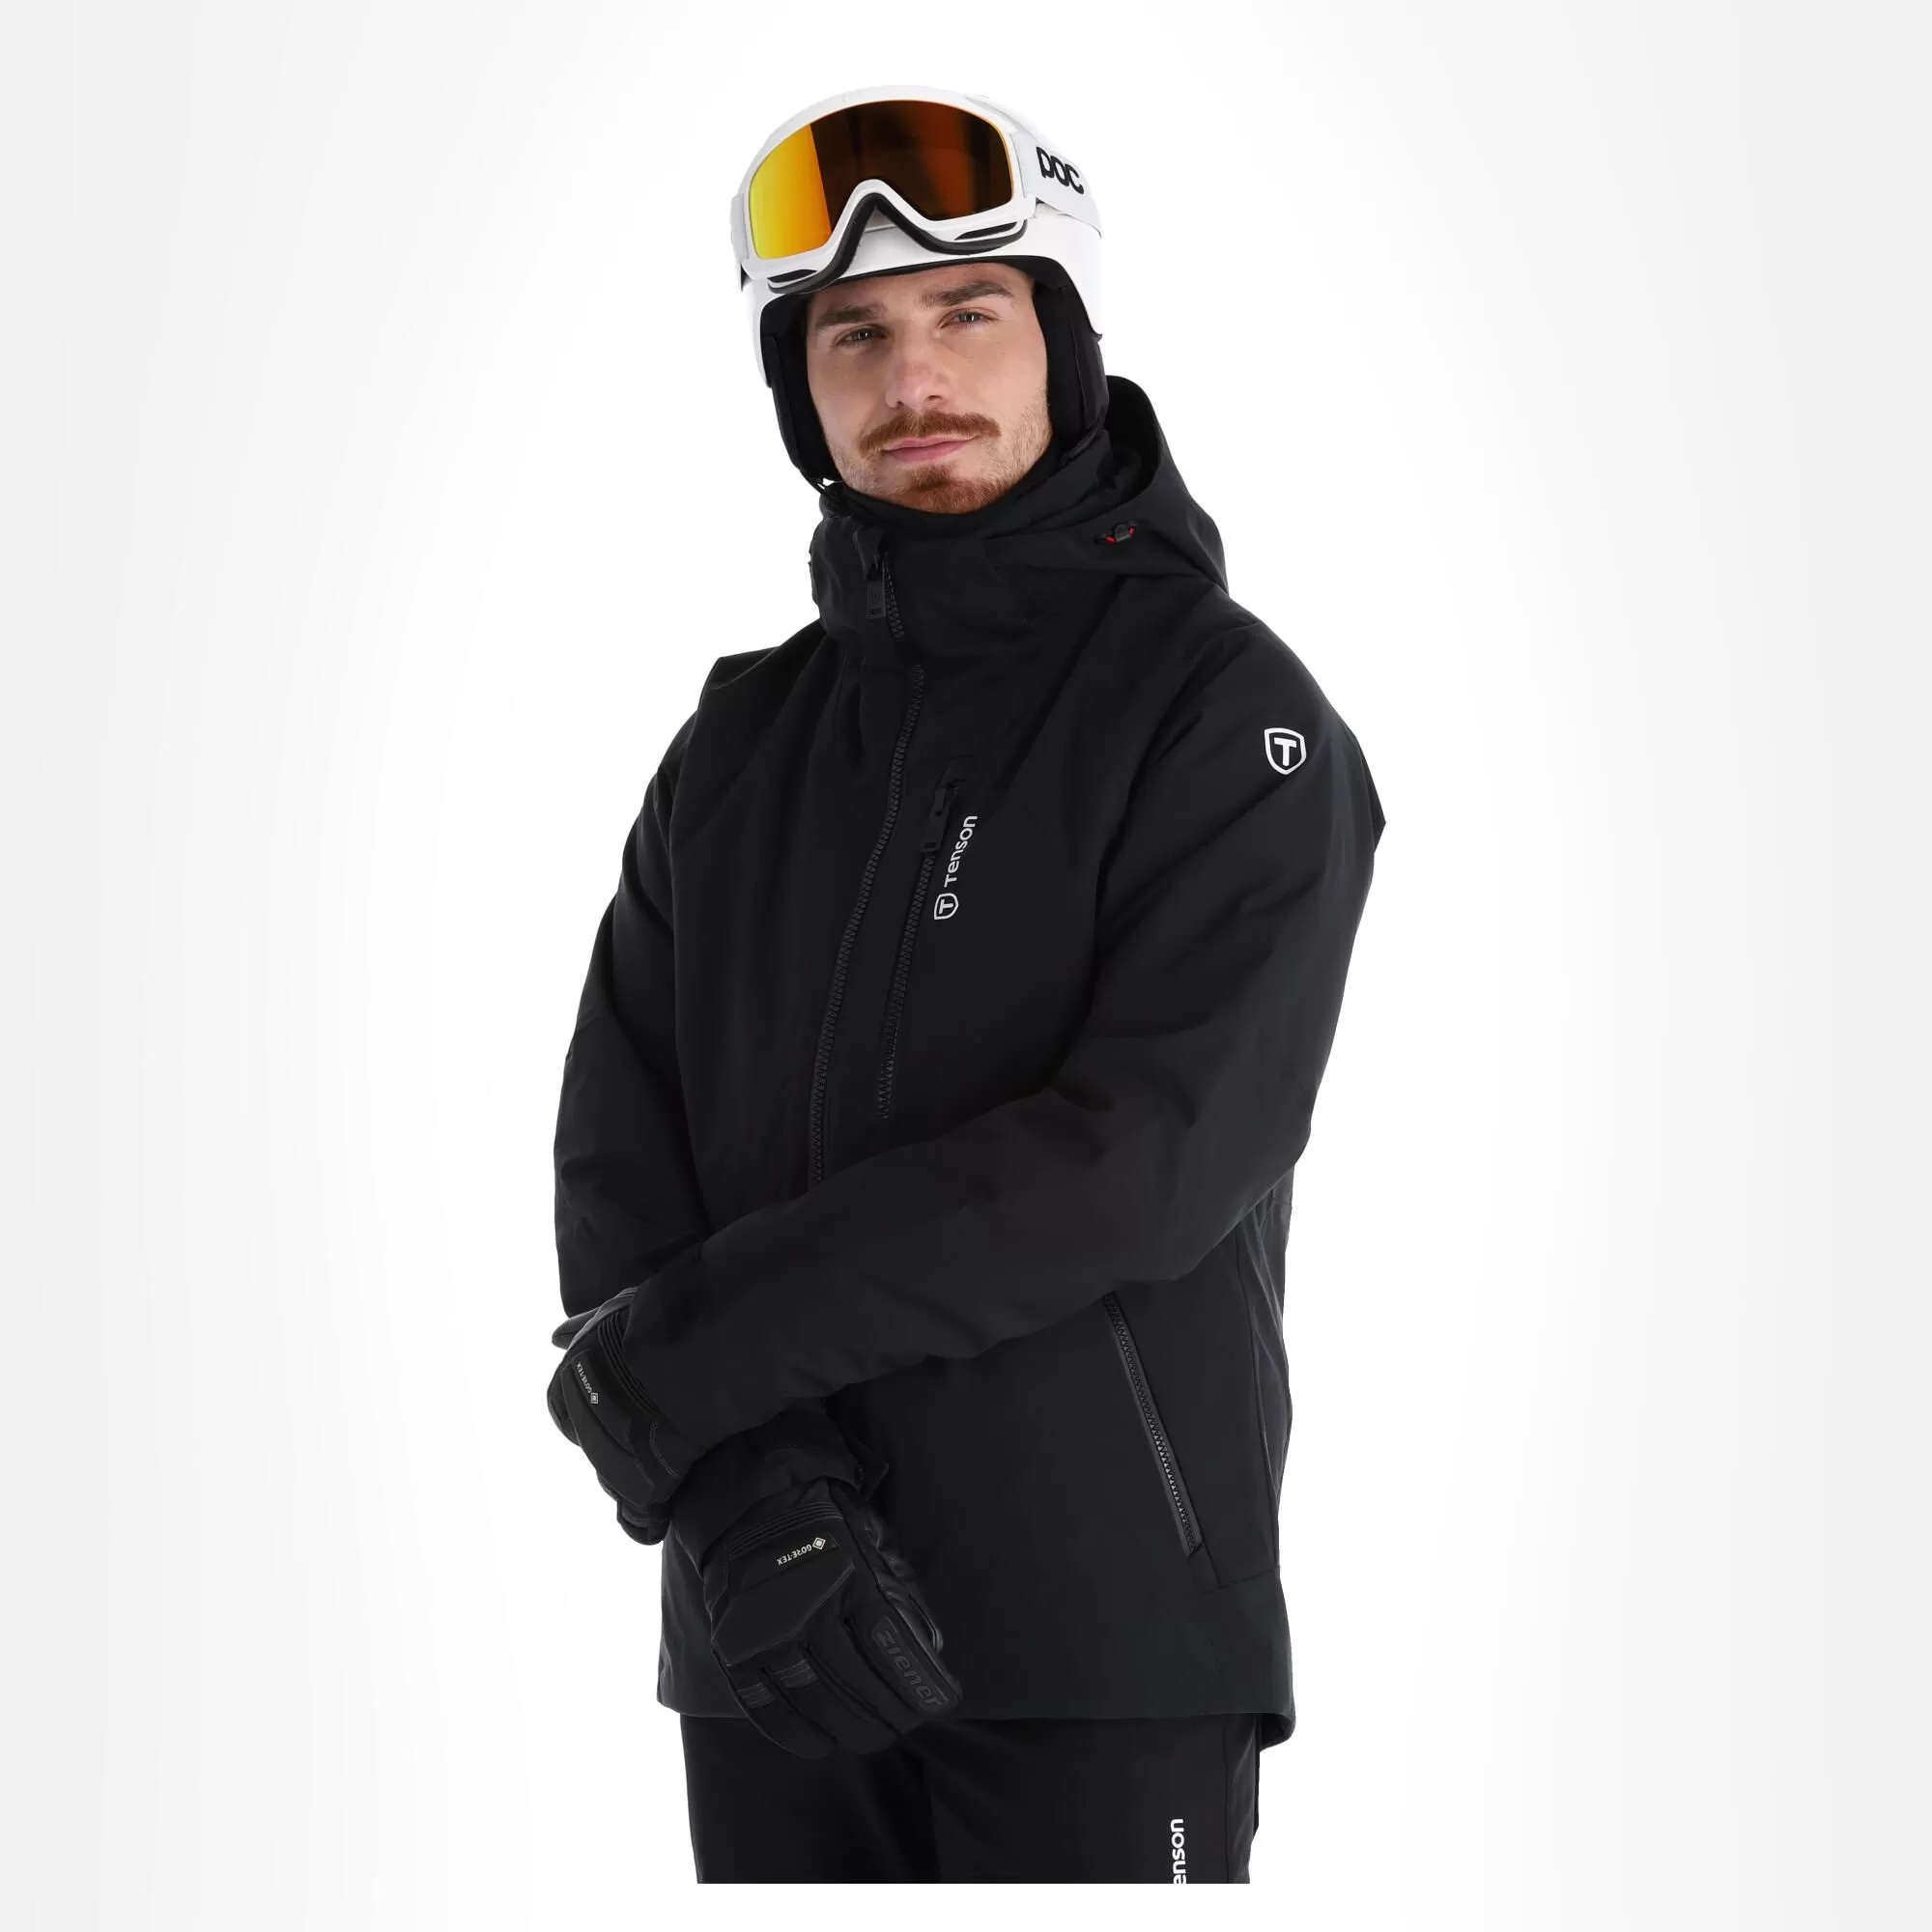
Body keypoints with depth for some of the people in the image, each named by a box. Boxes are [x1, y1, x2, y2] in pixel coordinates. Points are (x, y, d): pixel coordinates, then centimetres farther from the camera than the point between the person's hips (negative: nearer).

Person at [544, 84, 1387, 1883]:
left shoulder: (1226, 709, -3)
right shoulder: (741, 740, 12)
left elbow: (1155, 1149, -16)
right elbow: (616, 1149, 5)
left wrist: (692, 1345, -15)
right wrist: (733, 1477, -14)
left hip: (1100, 1641, -5)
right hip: (767, 1645, 5)